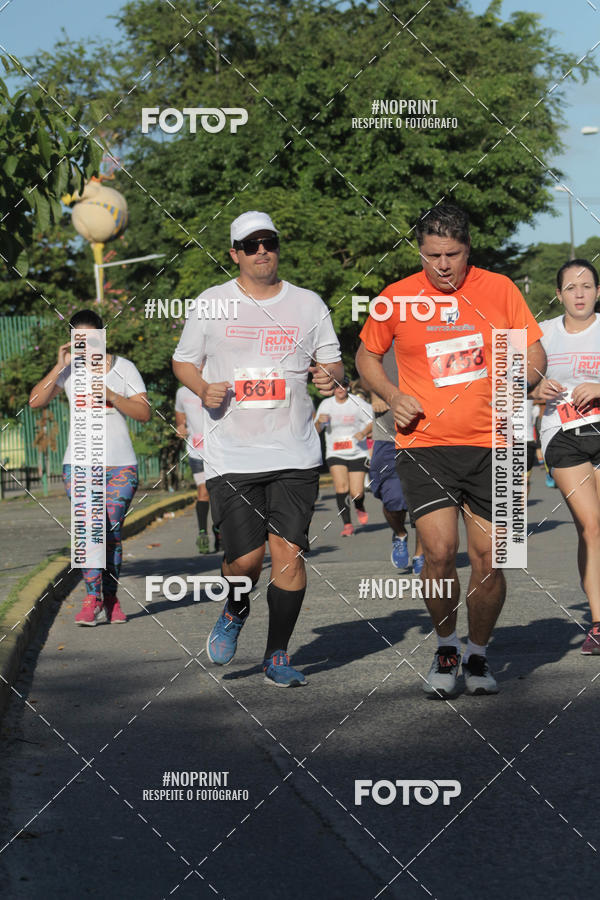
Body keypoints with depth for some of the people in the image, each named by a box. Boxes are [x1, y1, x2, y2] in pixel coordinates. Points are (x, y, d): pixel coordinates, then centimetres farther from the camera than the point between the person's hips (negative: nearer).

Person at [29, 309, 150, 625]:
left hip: (120, 465, 0)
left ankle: (110, 599, 13)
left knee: (112, 532, -1)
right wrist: (59, 366, -10)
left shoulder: (123, 368, 4)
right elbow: (36, 401, -5)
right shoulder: (68, 370, 7)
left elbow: (144, 413, -2)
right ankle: (92, 600, -16)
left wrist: (111, 395, -15)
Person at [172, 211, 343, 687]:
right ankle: (235, 611, 28)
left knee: (289, 551, -6)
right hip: (231, 457, -1)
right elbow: (183, 361, 13)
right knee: (246, 559, -8)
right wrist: (204, 389, -7)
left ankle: (277, 656, 10)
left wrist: (330, 374, -9)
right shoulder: (211, 304, 5)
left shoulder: (309, 304, 8)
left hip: (295, 455, 1)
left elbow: (333, 362, 15)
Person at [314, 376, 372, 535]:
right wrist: (319, 421, -16)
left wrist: (363, 433, -17)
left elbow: (373, 422, 2)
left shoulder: (358, 403, -2)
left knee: (356, 493, -6)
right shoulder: (326, 404, 3)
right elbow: (316, 431, 6)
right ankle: (347, 524, -12)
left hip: (357, 453, -1)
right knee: (341, 485, -19)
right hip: (335, 454, 1)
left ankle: (360, 507, 31)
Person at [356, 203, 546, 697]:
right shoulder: (398, 297, 2)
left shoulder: (499, 289, 3)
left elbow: (536, 353, 11)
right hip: (424, 443, -1)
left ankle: (478, 656, 25)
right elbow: (366, 355, 17)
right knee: (439, 552, -14)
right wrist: (393, 396, -1)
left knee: (489, 559, 1)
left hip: (490, 443, 1)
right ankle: (446, 648, 13)